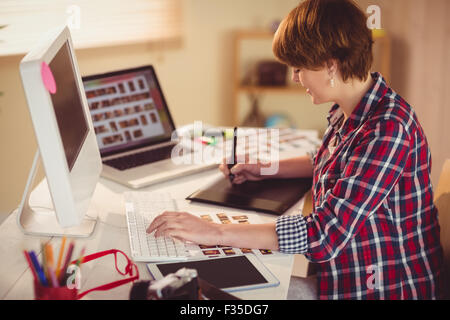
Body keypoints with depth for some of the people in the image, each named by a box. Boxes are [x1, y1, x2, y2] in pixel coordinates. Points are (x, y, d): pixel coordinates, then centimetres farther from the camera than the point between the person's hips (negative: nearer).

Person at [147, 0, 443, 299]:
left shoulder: (388, 129, -27)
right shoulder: (348, 113, 3)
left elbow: (325, 235, -32)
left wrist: (215, 232, -30)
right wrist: (267, 168, 13)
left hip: (386, 289, -9)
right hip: (340, 279, 9)